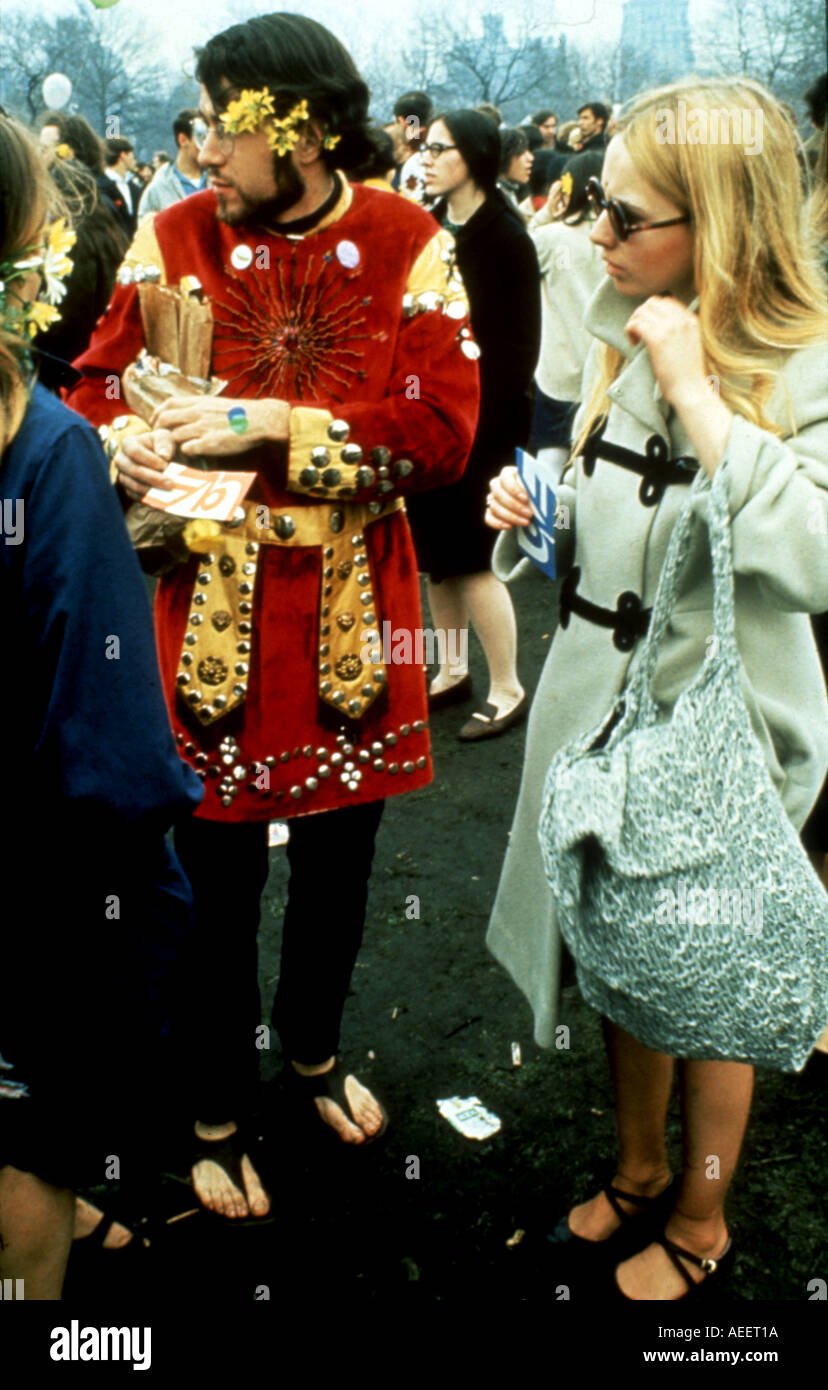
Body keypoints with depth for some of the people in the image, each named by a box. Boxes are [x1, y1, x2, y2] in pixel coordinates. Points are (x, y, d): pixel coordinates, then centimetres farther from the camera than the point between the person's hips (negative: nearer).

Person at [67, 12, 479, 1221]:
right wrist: (128, 439, -17)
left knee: (339, 857, 17)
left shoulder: (409, 246, -5)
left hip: (352, 618, 1)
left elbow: (443, 431, -14)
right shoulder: (173, 238, -2)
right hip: (213, 613, 0)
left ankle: (314, 1052, 46)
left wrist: (270, 425, -20)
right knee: (219, 875, 8)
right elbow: (99, 381, 6)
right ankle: (221, 1114, 31)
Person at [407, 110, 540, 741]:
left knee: (470, 553, -3)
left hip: (480, 413, -6)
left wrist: (491, 414, -19)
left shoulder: (504, 235, -9)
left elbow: (520, 339, -12)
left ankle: (507, 689, 10)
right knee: (436, 550, 11)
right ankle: (452, 671, 26)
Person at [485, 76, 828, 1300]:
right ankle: (639, 1169, 46)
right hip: (599, 697, 6)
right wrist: (532, 507, -4)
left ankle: (701, 1223, 39)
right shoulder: (627, 336, 2)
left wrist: (698, 395, -31)